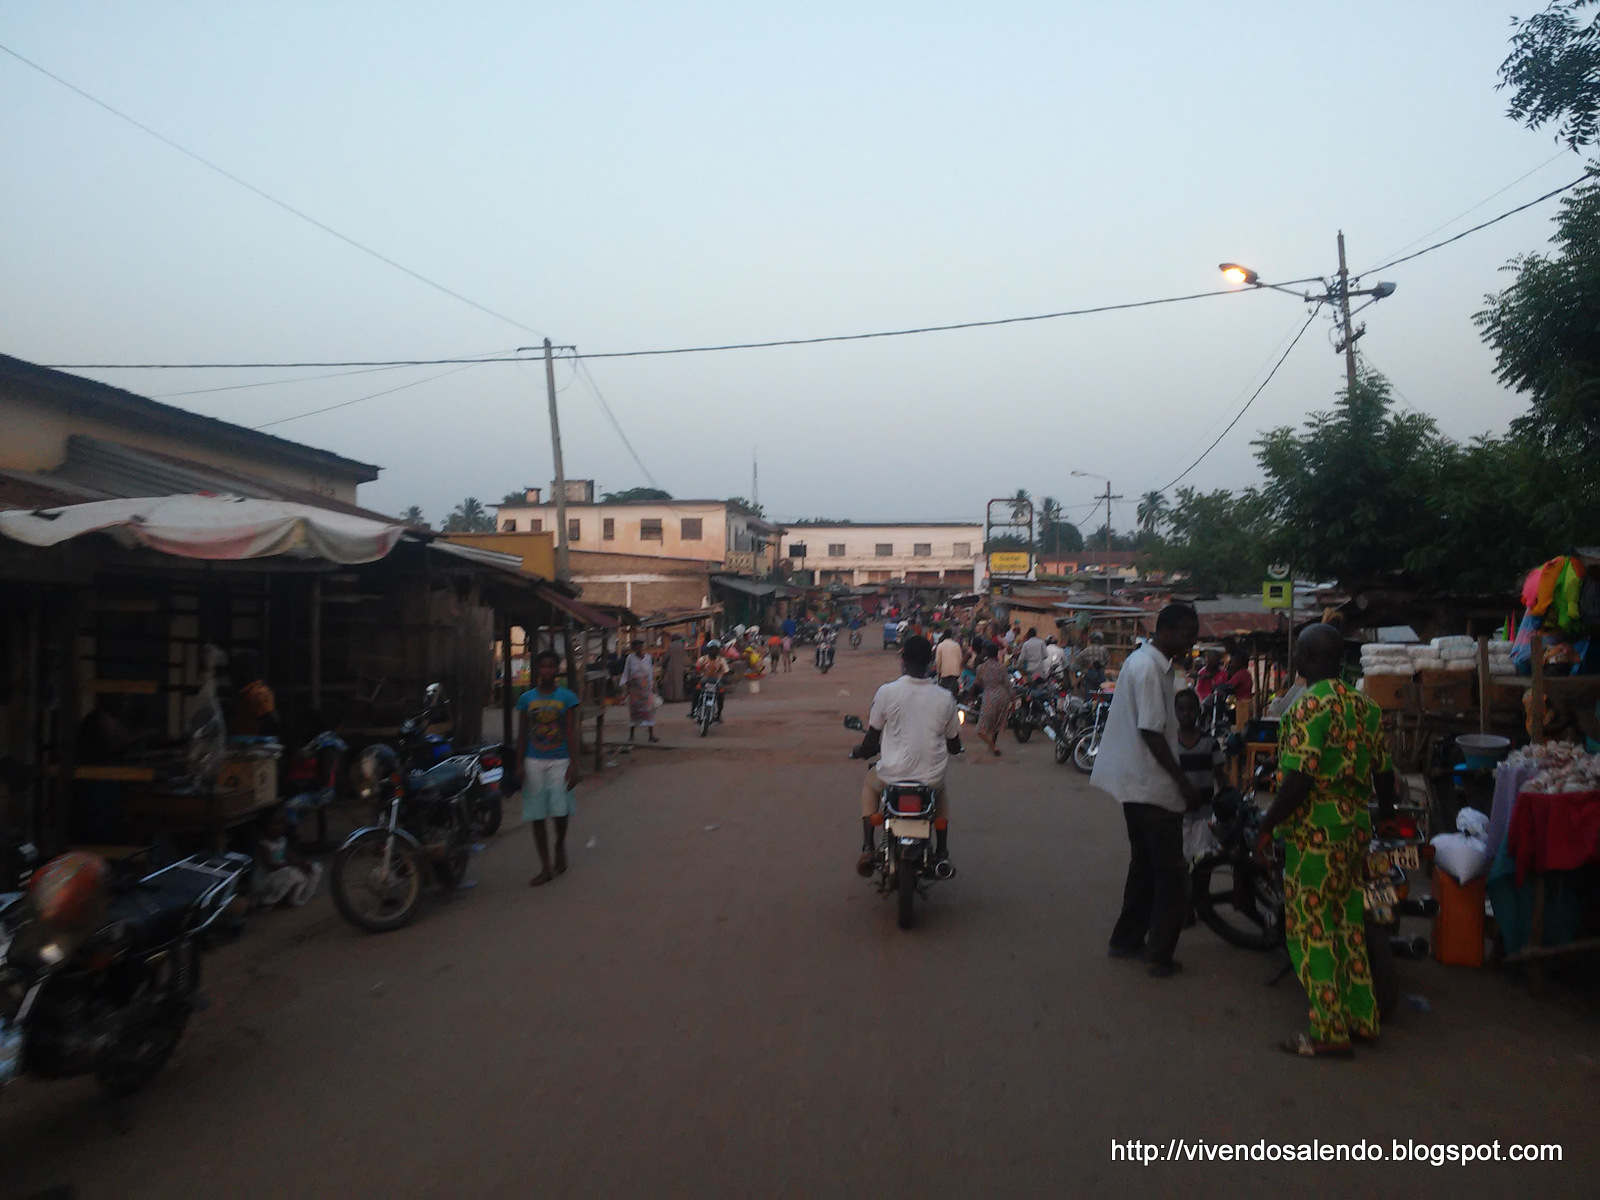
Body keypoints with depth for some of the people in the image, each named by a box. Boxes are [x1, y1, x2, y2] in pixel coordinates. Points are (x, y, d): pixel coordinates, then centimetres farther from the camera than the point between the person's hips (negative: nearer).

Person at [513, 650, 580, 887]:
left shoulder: (567, 698, -1)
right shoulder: (527, 698, 4)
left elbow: (571, 734, -2)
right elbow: (522, 735, 7)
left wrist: (573, 766, -8)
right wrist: (520, 766, 1)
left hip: (559, 761, -1)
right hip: (534, 762, 2)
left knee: (561, 809, -2)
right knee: (536, 816, 2)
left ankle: (560, 845, 31)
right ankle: (546, 867, 12)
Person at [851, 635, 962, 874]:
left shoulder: (887, 692, -10)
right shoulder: (945, 698, -4)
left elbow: (872, 740, -2)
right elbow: (954, 746, 7)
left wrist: (859, 752, 21)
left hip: (893, 776, -1)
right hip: (931, 779, 2)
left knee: (870, 783, 33)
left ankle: (867, 848, 21)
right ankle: (942, 852, 30)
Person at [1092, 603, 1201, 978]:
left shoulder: (1149, 662, 14)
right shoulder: (1149, 668, -19)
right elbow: (1151, 732, -22)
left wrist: (1178, 780, 21)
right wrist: (1184, 783, -18)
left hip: (1138, 783, 10)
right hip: (1151, 785, -10)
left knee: (1146, 866, 18)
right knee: (1172, 874, -1)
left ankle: (1127, 940, 27)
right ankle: (1159, 955, 7)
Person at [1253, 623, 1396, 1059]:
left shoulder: (1308, 706, -16)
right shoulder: (1366, 707, 8)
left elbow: (1299, 778, -22)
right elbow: (1384, 772, 13)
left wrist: (1266, 827, -14)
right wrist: (1385, 815, 30)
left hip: (1313, 829, -8)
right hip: (1355, 825, 8)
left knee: (1311, 929, 1)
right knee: (1348, 922, 19)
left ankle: (1329, 1033, 7)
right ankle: (1361, 1017, 28)